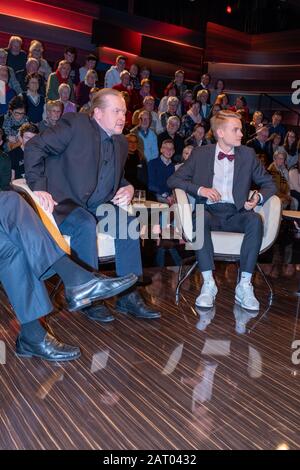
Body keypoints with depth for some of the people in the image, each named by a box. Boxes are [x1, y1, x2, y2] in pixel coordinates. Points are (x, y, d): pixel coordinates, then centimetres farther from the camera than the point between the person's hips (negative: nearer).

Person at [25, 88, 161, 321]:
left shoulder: (121, 143, 15)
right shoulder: (75, 124, -6)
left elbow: (119, 179, 27)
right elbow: (34, 147, -10)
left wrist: (128, 189, 2)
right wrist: (38, 187, -20)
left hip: (99, 206, 6)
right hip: (64, 203, -6)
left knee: (129, 221, -18)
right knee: (85, 224, -34)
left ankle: (129, 296, -12)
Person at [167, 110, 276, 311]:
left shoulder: (248, 154, 15)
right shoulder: (200, 154, 10)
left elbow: (269, 183, 19)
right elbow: (173, 180, 7)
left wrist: (259, 197, -5)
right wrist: (200, 189, -10)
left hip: (235, 214, 2)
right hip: (209, 211, -1)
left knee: (255, 219, -32)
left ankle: (244, 285, -29)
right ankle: (208, 283, -31)